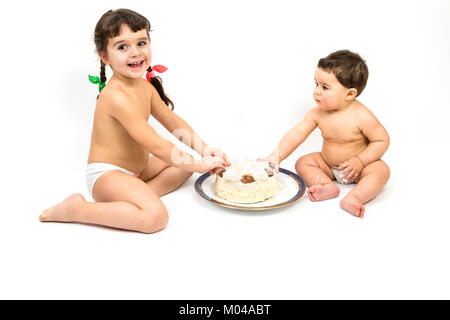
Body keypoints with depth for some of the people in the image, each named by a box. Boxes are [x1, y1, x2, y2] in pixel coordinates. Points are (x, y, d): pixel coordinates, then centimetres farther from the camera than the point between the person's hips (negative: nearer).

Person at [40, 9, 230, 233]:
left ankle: (141, 195, -7)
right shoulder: (117, 96, -26)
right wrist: (198, 165, -21)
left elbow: (173, 121, 11)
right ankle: (77, 209, -14)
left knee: (185, 164, 15)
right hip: (106, 175, -10)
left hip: (136, 168, 10)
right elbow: (155, 145, -27)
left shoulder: (146, 87, 5)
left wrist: (204, 149, -4)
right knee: (156, 216, -30)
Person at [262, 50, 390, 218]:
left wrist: (360, 161, -27)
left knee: (381, 170, -29)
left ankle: (354, 198, -46)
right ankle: (327, 185, -28)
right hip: (327, 165, 5)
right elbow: (296, 134, -18)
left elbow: (382, 140, -17)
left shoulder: (361, 116, -25)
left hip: (357, 166, -4)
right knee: (303, 163, -10)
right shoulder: (317, 113, -13)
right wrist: (276, 156, -31)